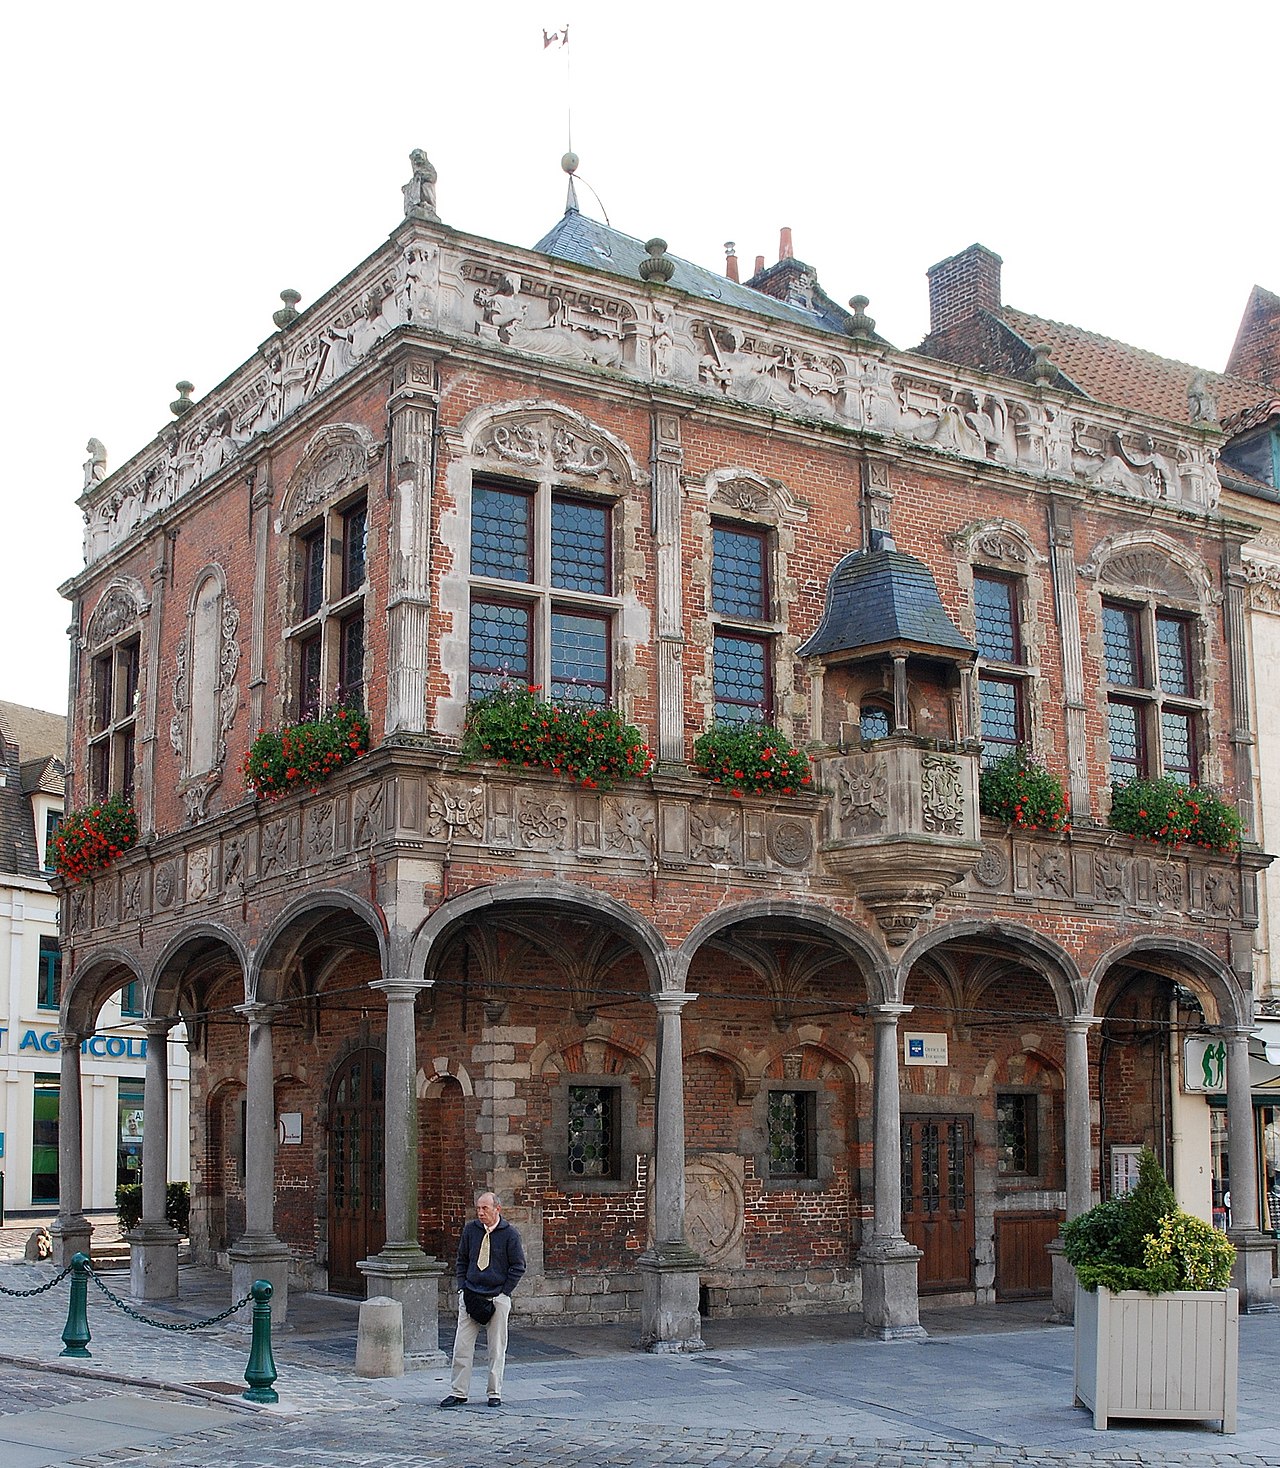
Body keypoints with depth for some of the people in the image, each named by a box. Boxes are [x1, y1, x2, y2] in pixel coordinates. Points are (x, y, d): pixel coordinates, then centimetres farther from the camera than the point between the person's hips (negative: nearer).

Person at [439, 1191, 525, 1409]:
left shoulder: (510, 1234, -6)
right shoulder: (470, 1229, 3)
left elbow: (518, 1266, -2)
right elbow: (462, 1260, 14)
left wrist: (503, 1294, -6)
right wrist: (462, 1287, 4)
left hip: (498, 1298, -3)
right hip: (470, 1296, 3)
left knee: (497, 1349, 4)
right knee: (462, 1346, 1)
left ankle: (495, 1394, 15)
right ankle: (458, 1392, 9)